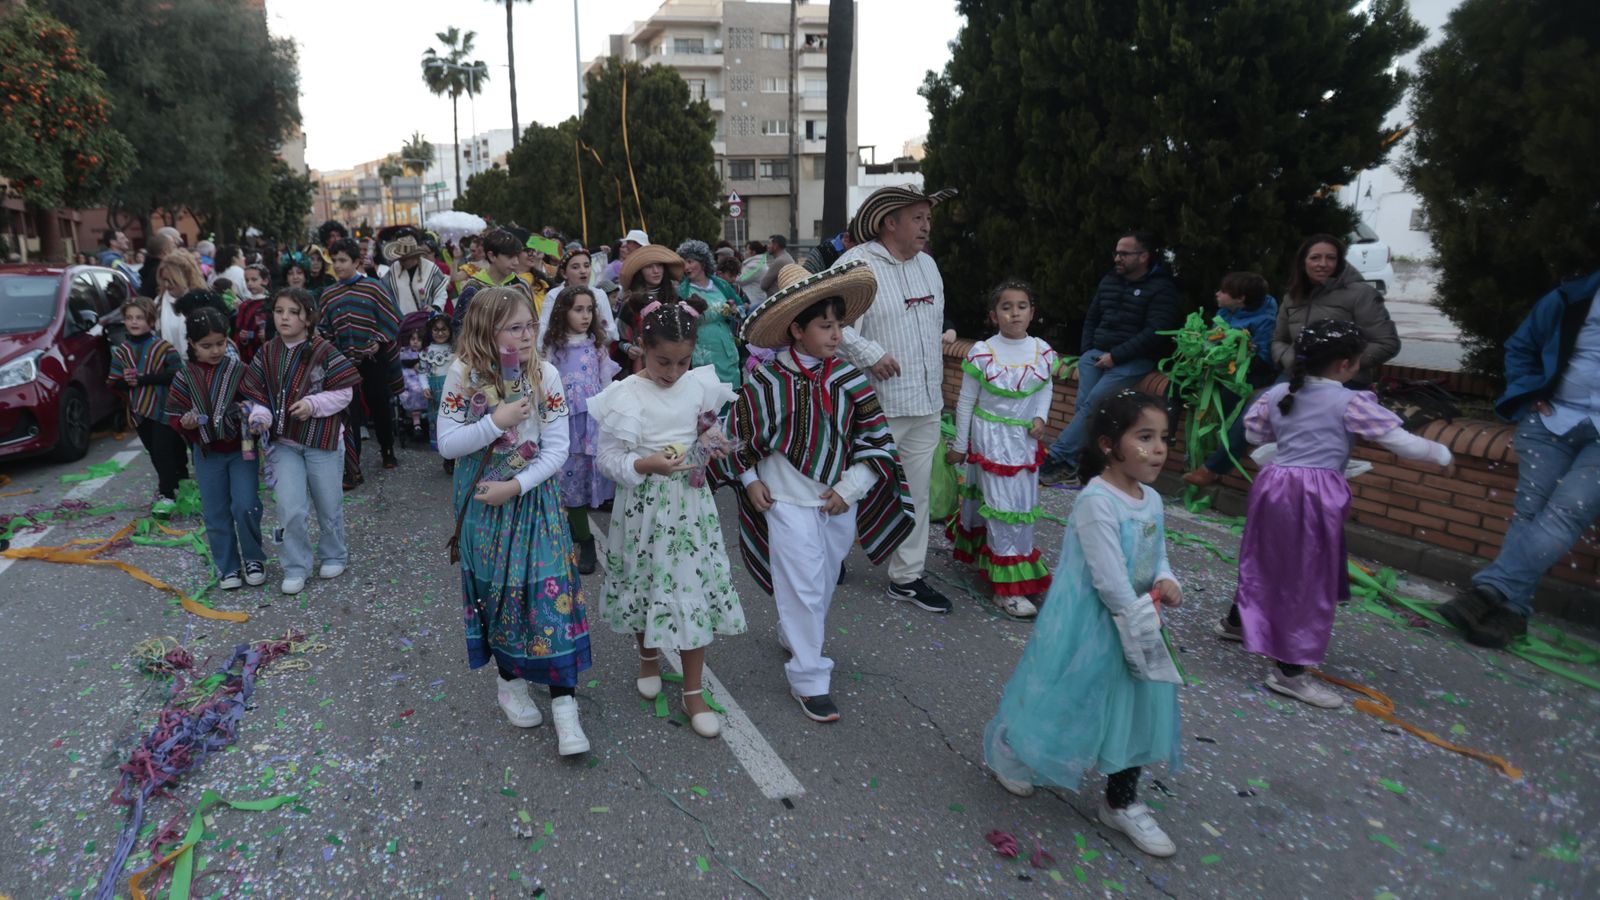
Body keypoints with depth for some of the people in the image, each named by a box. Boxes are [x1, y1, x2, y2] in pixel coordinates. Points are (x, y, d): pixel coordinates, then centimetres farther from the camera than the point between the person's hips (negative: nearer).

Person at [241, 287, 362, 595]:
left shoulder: (324, 351, -11)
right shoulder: (267, 354, 1)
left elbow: (344, 393, -9)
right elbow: (258, 394, 4)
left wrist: (313, 403, -22)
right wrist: (260, 416, -15)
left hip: (323, 441, -2)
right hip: (284, 442, 3)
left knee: (328, 505, 12)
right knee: (290, 509, -5)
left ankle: (334, 556, 36)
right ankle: (295, 568, 13)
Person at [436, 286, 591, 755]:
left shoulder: (545, 375, -8)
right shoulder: (464, 375, -8)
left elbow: (557, 448, -8)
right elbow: (447, 444, -7)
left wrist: (516, 485, -18)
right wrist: (495, 422, -21)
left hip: (535, 498, 0)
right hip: (484, 502, 0)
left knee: (551, 591, -5)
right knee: (498, 590, 9)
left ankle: (564, 704, 1)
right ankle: (510, 682, 33)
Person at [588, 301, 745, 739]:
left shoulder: (699, 385, 0)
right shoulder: (625, 395, -11)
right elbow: (607, 458, -10)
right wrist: (646, 465, -25)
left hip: (690, 501, 2)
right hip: (644, 504, -2)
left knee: (695, 588, 3)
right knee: (645, 583, 13)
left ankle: (694, 691, 16)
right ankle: (649, 656, 44)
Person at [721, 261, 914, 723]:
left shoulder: (848, 378, -5)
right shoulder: (768, 382, -13)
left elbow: (877, 438, -2)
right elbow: (738, 432, 0)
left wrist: (850, 488, -8)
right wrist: (750, 480, -3)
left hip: (840, 501, 4)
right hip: (789, 501, -4)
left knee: (825, 583, 18)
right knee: (802, 587, -1)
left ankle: (793, 636, 45)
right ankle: (808, 678, 13)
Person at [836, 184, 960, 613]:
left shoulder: (928, 264, 13)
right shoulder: (859, 264, -13)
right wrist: (870, 354, -23)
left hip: (927, 404, 7)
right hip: (879, 407, -7)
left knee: (917, 492, 12)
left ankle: (907, 577, 24)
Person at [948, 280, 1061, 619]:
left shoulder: (1043, 352, -4)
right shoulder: (982, 353, -14)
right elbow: (966, 402, -5)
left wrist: (1041, 417, -5)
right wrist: (959, 446, 0)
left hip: (1025, 439, 5)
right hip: (990, 437, -5)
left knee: (1023, 503, 13)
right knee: (1002, 504, -3)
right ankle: (1006, 586, 4)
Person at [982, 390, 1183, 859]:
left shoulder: (1152, 499, 1)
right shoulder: (1096, 502, -26)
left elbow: (1158, 555, 12)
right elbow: (1109, 580, -26)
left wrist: (1166, 582, -10)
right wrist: (1143, 631, -18)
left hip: (1133, 625, 8)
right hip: (1088, 629, -8)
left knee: (1136, 711, 16)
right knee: (1069, 705, 11)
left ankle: (1122, 804, 36)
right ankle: (1006, 749, 40)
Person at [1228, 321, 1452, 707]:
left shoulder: (1279, 393, 8)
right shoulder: (1351, 403, -8)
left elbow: (1253, 433, 18)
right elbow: (1402, 443, -5)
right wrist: (1441, 453, 12)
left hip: (1274, 483, 7)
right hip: (1314, 494, -7)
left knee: (1267, 560, 25)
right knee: (1308, 579, 0)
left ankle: (1236, 620, 43)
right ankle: (1290, 671, 3)